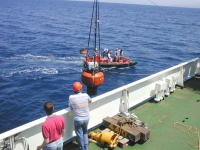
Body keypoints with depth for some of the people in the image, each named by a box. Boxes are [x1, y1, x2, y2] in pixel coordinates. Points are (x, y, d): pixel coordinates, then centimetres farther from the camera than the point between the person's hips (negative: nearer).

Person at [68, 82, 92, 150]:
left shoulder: (71, 97, -18)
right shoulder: (85, 95, -12)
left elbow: (71, 108, -4)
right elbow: (90, 101, 10)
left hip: (78, 119, -3)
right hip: (86, 118, 3)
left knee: (80, 135, 16)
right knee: (85, 133, 25)